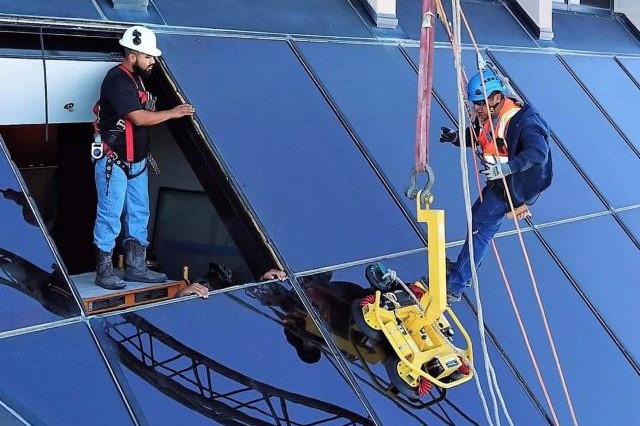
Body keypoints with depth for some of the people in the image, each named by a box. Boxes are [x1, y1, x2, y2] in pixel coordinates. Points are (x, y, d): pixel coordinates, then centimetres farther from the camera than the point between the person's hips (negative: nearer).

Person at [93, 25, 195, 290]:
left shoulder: (136, 79, 12)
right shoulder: (117, 80, -18)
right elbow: (139, 118, -23)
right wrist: (173, 113, -15)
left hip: (136, 161, 10)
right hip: (113, 162, -9)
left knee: (139, 214, 11)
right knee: (110, 216, -3)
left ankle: (135, 267, 19)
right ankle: (103, 271, 5)